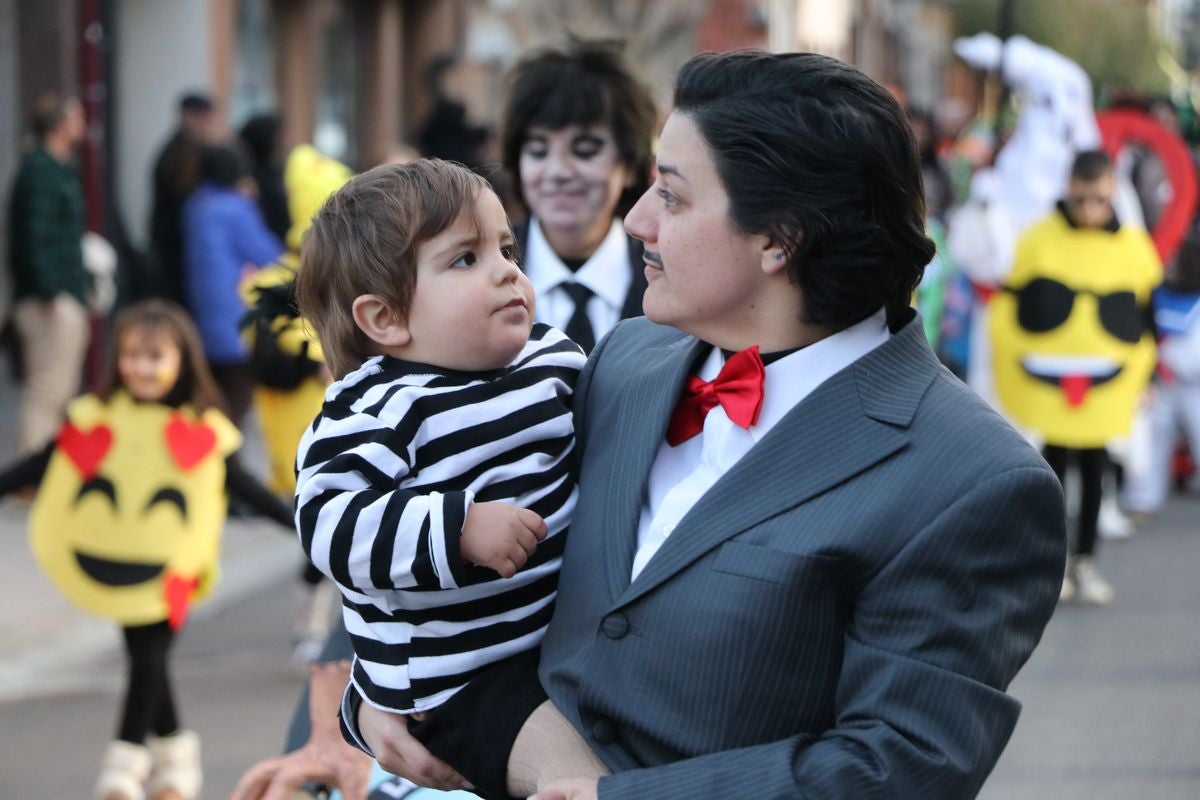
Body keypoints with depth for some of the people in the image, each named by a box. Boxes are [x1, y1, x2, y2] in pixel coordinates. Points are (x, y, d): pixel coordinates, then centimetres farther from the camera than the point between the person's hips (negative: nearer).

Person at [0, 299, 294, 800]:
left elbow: (240, 486, 3)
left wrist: (298, 521, 0)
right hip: (109, 565, 2)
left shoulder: (202, 432, -4)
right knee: (146, 661, 8)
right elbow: (42, 467, 2)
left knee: (150, 661, -7)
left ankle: (125, 760, 3)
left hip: (171, 573, -2)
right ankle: (173, 748, 26)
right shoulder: (94, 420, -3)